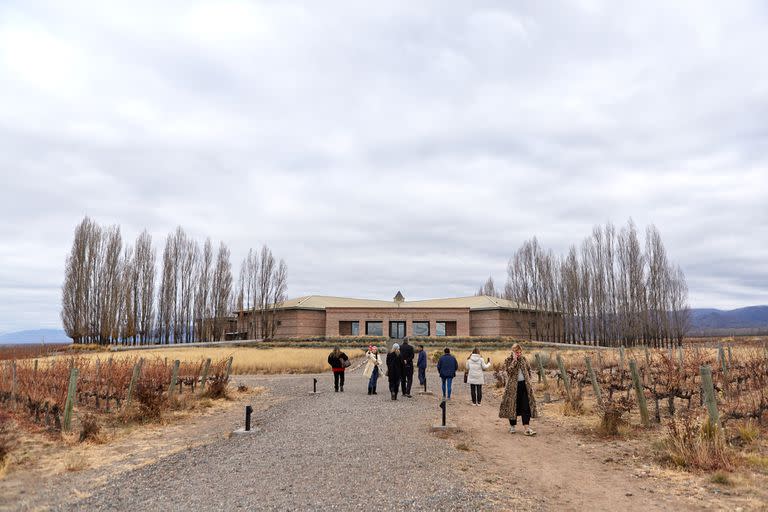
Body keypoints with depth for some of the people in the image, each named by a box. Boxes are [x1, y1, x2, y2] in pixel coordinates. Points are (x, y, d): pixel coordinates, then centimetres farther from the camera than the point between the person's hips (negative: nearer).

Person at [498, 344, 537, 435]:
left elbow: (529, 370, 20)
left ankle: (527, 428, -5)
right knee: (513, 405, 4)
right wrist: (514, 360, -18)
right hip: (513, 386, -3)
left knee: (526, 407, -3)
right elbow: (509, 371, -19)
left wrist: (529, 382, 12)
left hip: (524, 385, 3)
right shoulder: (508, 360, -3)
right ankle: (512, 426, 19)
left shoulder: (523, 359, 10)